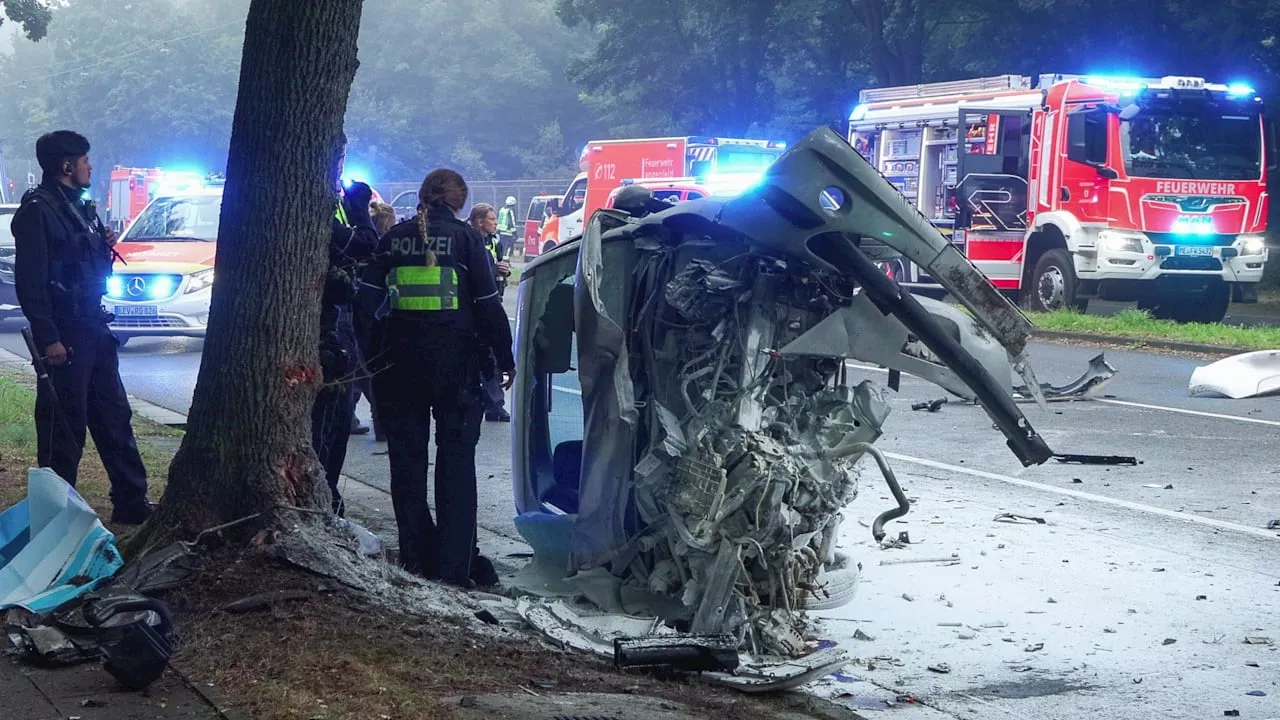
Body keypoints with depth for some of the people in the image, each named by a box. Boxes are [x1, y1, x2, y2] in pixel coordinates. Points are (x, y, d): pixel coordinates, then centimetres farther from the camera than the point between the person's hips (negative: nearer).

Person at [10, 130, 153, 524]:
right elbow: (29, 280, -18)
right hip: (64, 337, -9)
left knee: (114, 417, 12)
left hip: (93, 330, 9)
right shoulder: (38, 210, -13)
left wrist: (105, 248, 1)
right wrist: (48, 338, -21)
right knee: (64, 430, -2)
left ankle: (131, 502, 19)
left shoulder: (79, 207, 14)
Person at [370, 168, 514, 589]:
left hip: (400, 361, 3)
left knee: (407, 460, 10)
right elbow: (487, 303, -6)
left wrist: (372, 359, 19)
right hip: (455, 362, -3)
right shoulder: (465, 237, -4)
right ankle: (455, 564, -3)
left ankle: (417, 555, 10)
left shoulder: (394, 238, 5)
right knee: (456, 461, 2)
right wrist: (505, 359, 1)